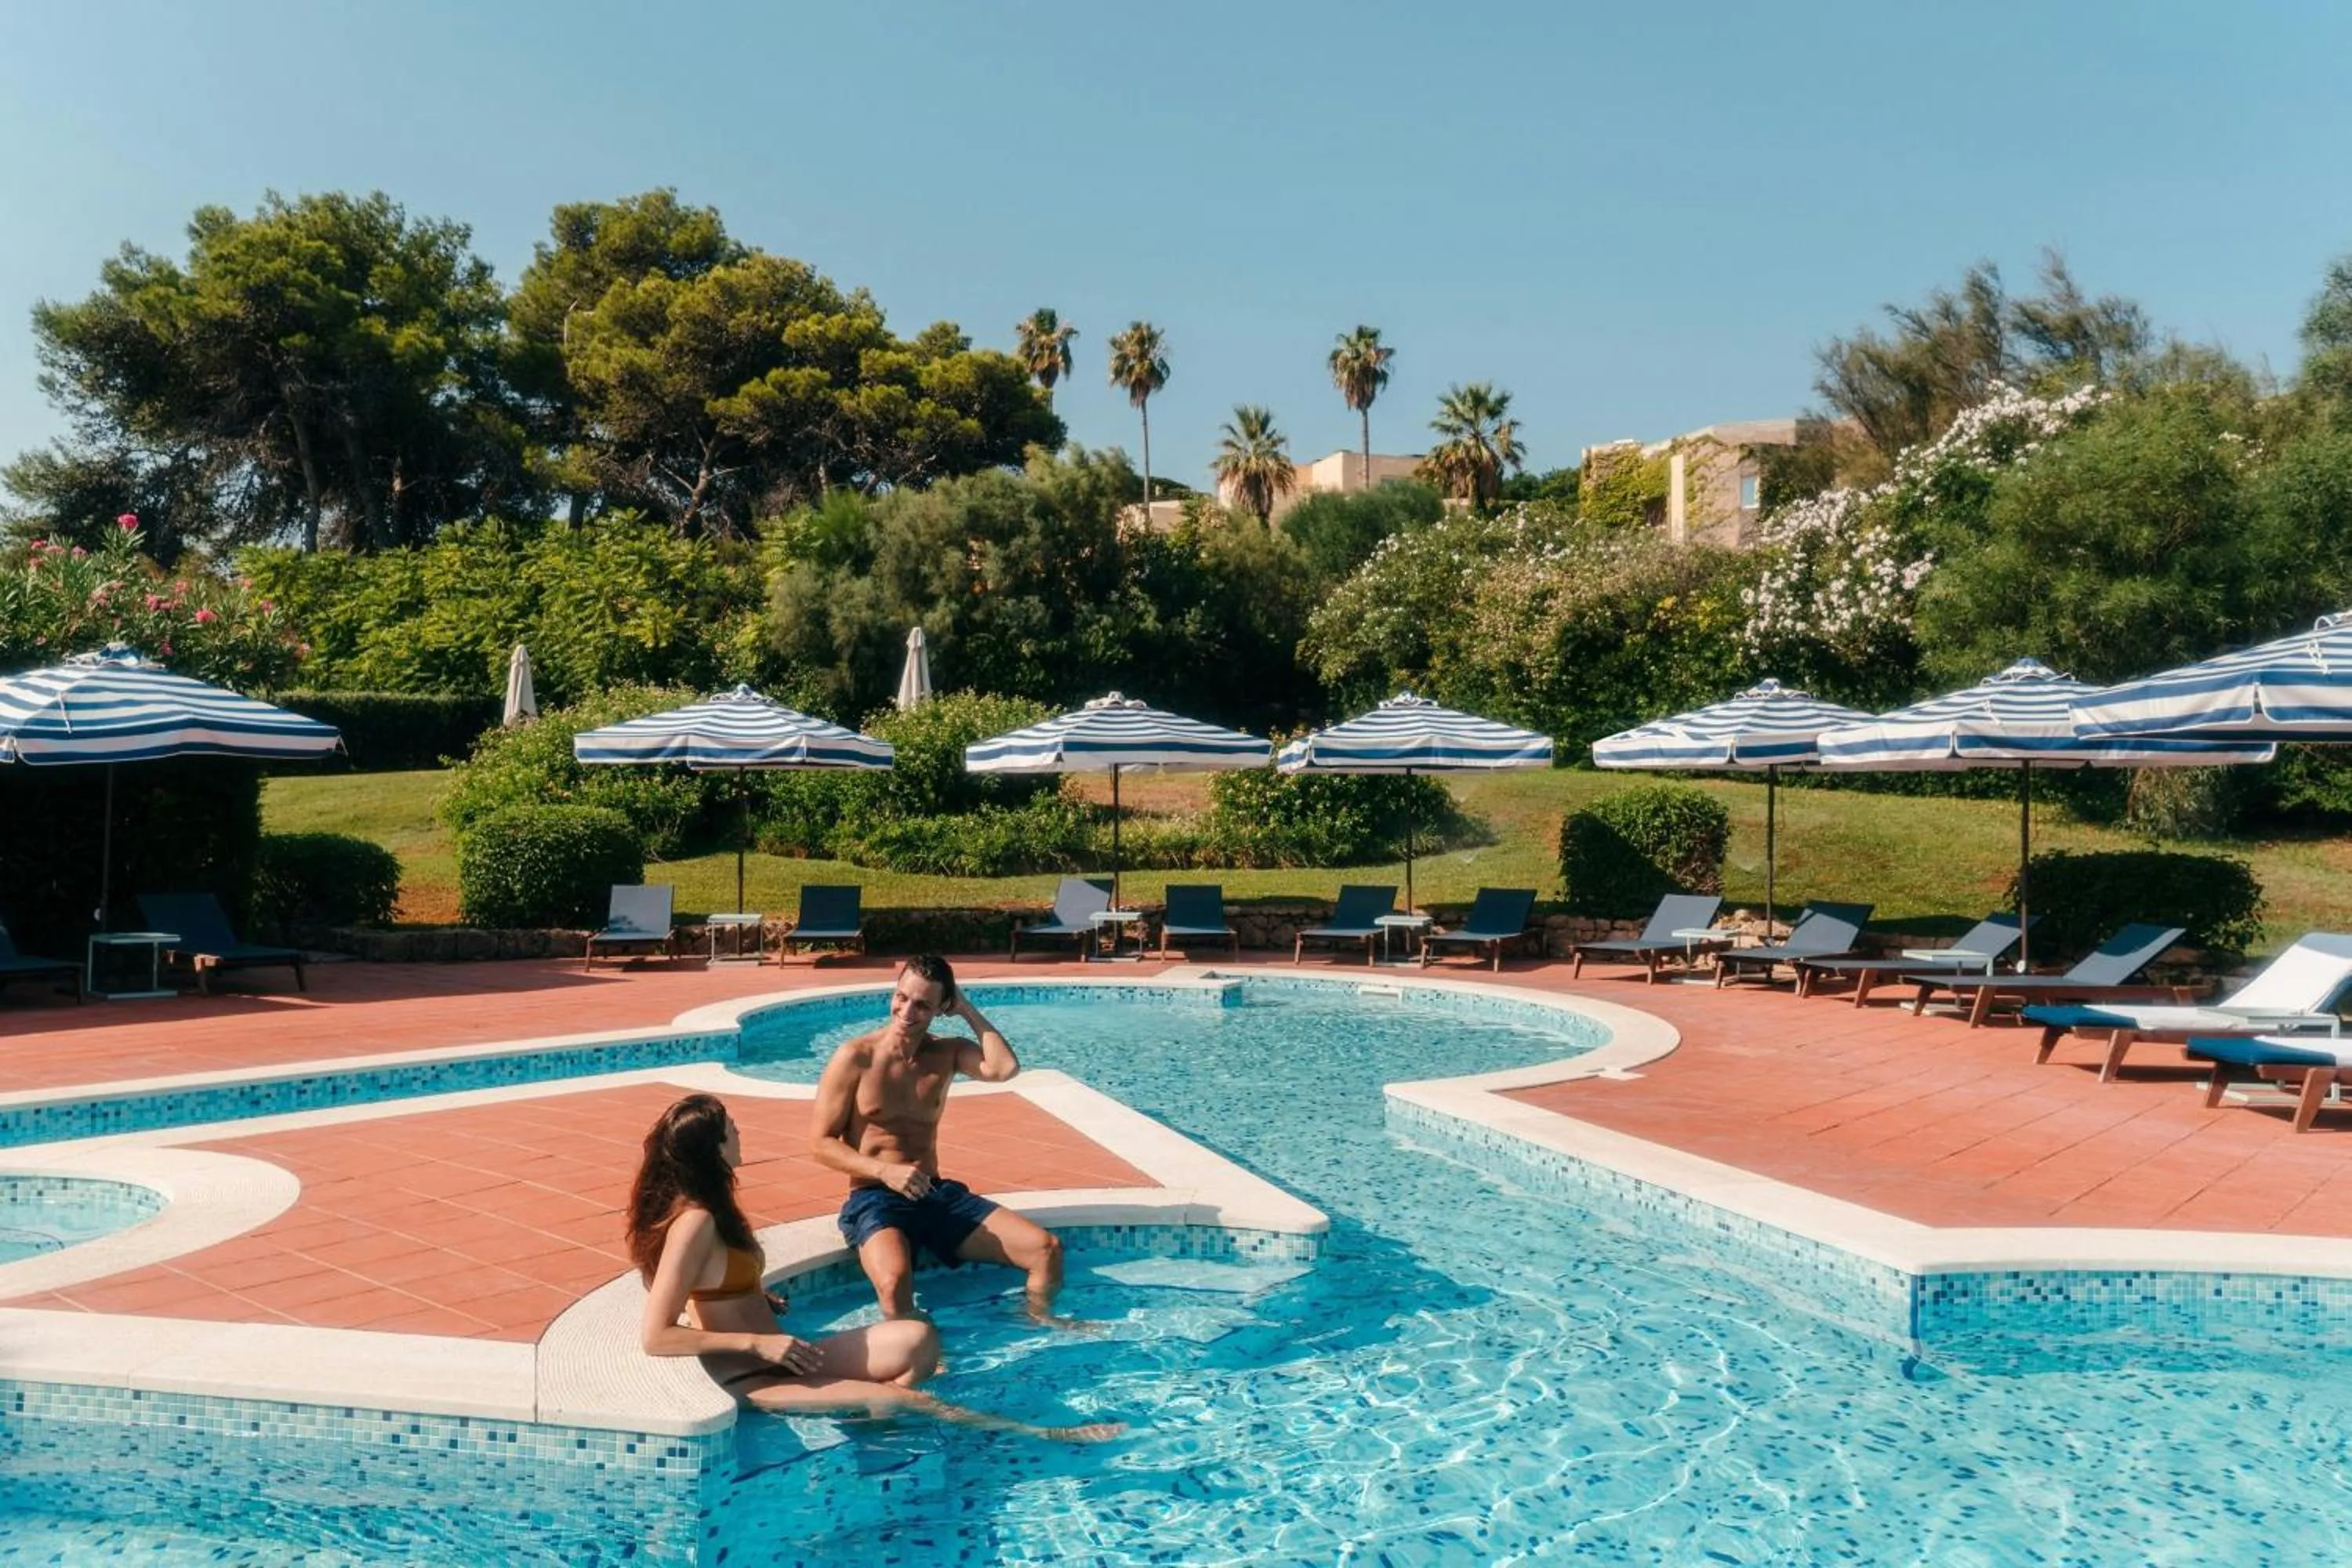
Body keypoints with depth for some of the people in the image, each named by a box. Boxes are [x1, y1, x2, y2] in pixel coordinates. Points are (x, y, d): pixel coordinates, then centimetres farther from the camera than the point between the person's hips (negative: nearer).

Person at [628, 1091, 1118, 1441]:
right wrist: (758, 1343, -21)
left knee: (918, 1338, -6)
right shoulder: (695, 1223, -22)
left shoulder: (701, 1206, 7)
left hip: (778, 1359, 10)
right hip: (751, 1382, -9)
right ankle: (1047, 1434, -6)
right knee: (906, 1400, -14)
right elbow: (654, 1336, -25)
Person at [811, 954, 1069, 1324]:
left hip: (938, 1194, 5)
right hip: (874, 1198, -4)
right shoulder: (856, 1057, -6)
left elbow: (1005, 1068, -14)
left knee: (1046, 1250, -6)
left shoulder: (947, 1053, 6)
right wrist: (884, 1172, -21)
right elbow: (820, 1142, -6)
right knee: (895, 1280, -38)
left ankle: (1038, 1322, 17)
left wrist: (968, 1010, -6)